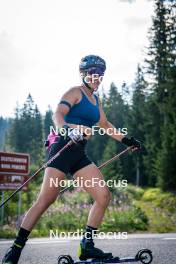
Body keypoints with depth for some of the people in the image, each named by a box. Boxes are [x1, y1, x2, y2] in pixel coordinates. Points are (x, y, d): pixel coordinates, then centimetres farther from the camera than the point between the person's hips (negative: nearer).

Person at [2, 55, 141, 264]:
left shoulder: (96, 100, 20)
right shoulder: (76, 92, -3)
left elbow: (105, 126, 33)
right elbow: (58, 114, -21)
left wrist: (126, 140, 31)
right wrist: (67, 130, -41)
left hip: (79, 155, 8)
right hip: (62, 148, -8)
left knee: (104, 196, -4)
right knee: (45, 200, -13)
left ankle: (87, 246, 4)